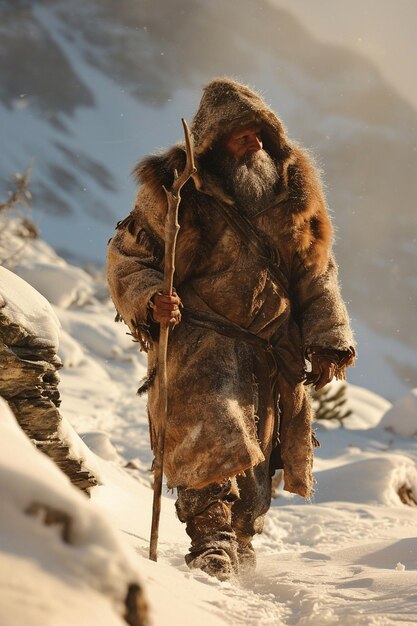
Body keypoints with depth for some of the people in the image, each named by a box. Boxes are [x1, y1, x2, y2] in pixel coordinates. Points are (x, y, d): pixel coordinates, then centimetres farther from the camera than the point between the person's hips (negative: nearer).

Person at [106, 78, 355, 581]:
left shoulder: (293, 191, 9)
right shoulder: (175, 190, -2)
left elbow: (317, 276, 14)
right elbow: (126, 258, 2)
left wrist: (329, 340, 6)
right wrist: (148, 297, -18)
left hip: (272, 355, 4)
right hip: (197, 338, -4)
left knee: (253, 455, 11)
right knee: (211, 435, -24)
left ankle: (240, 541, 29)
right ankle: (210, 540, -21)